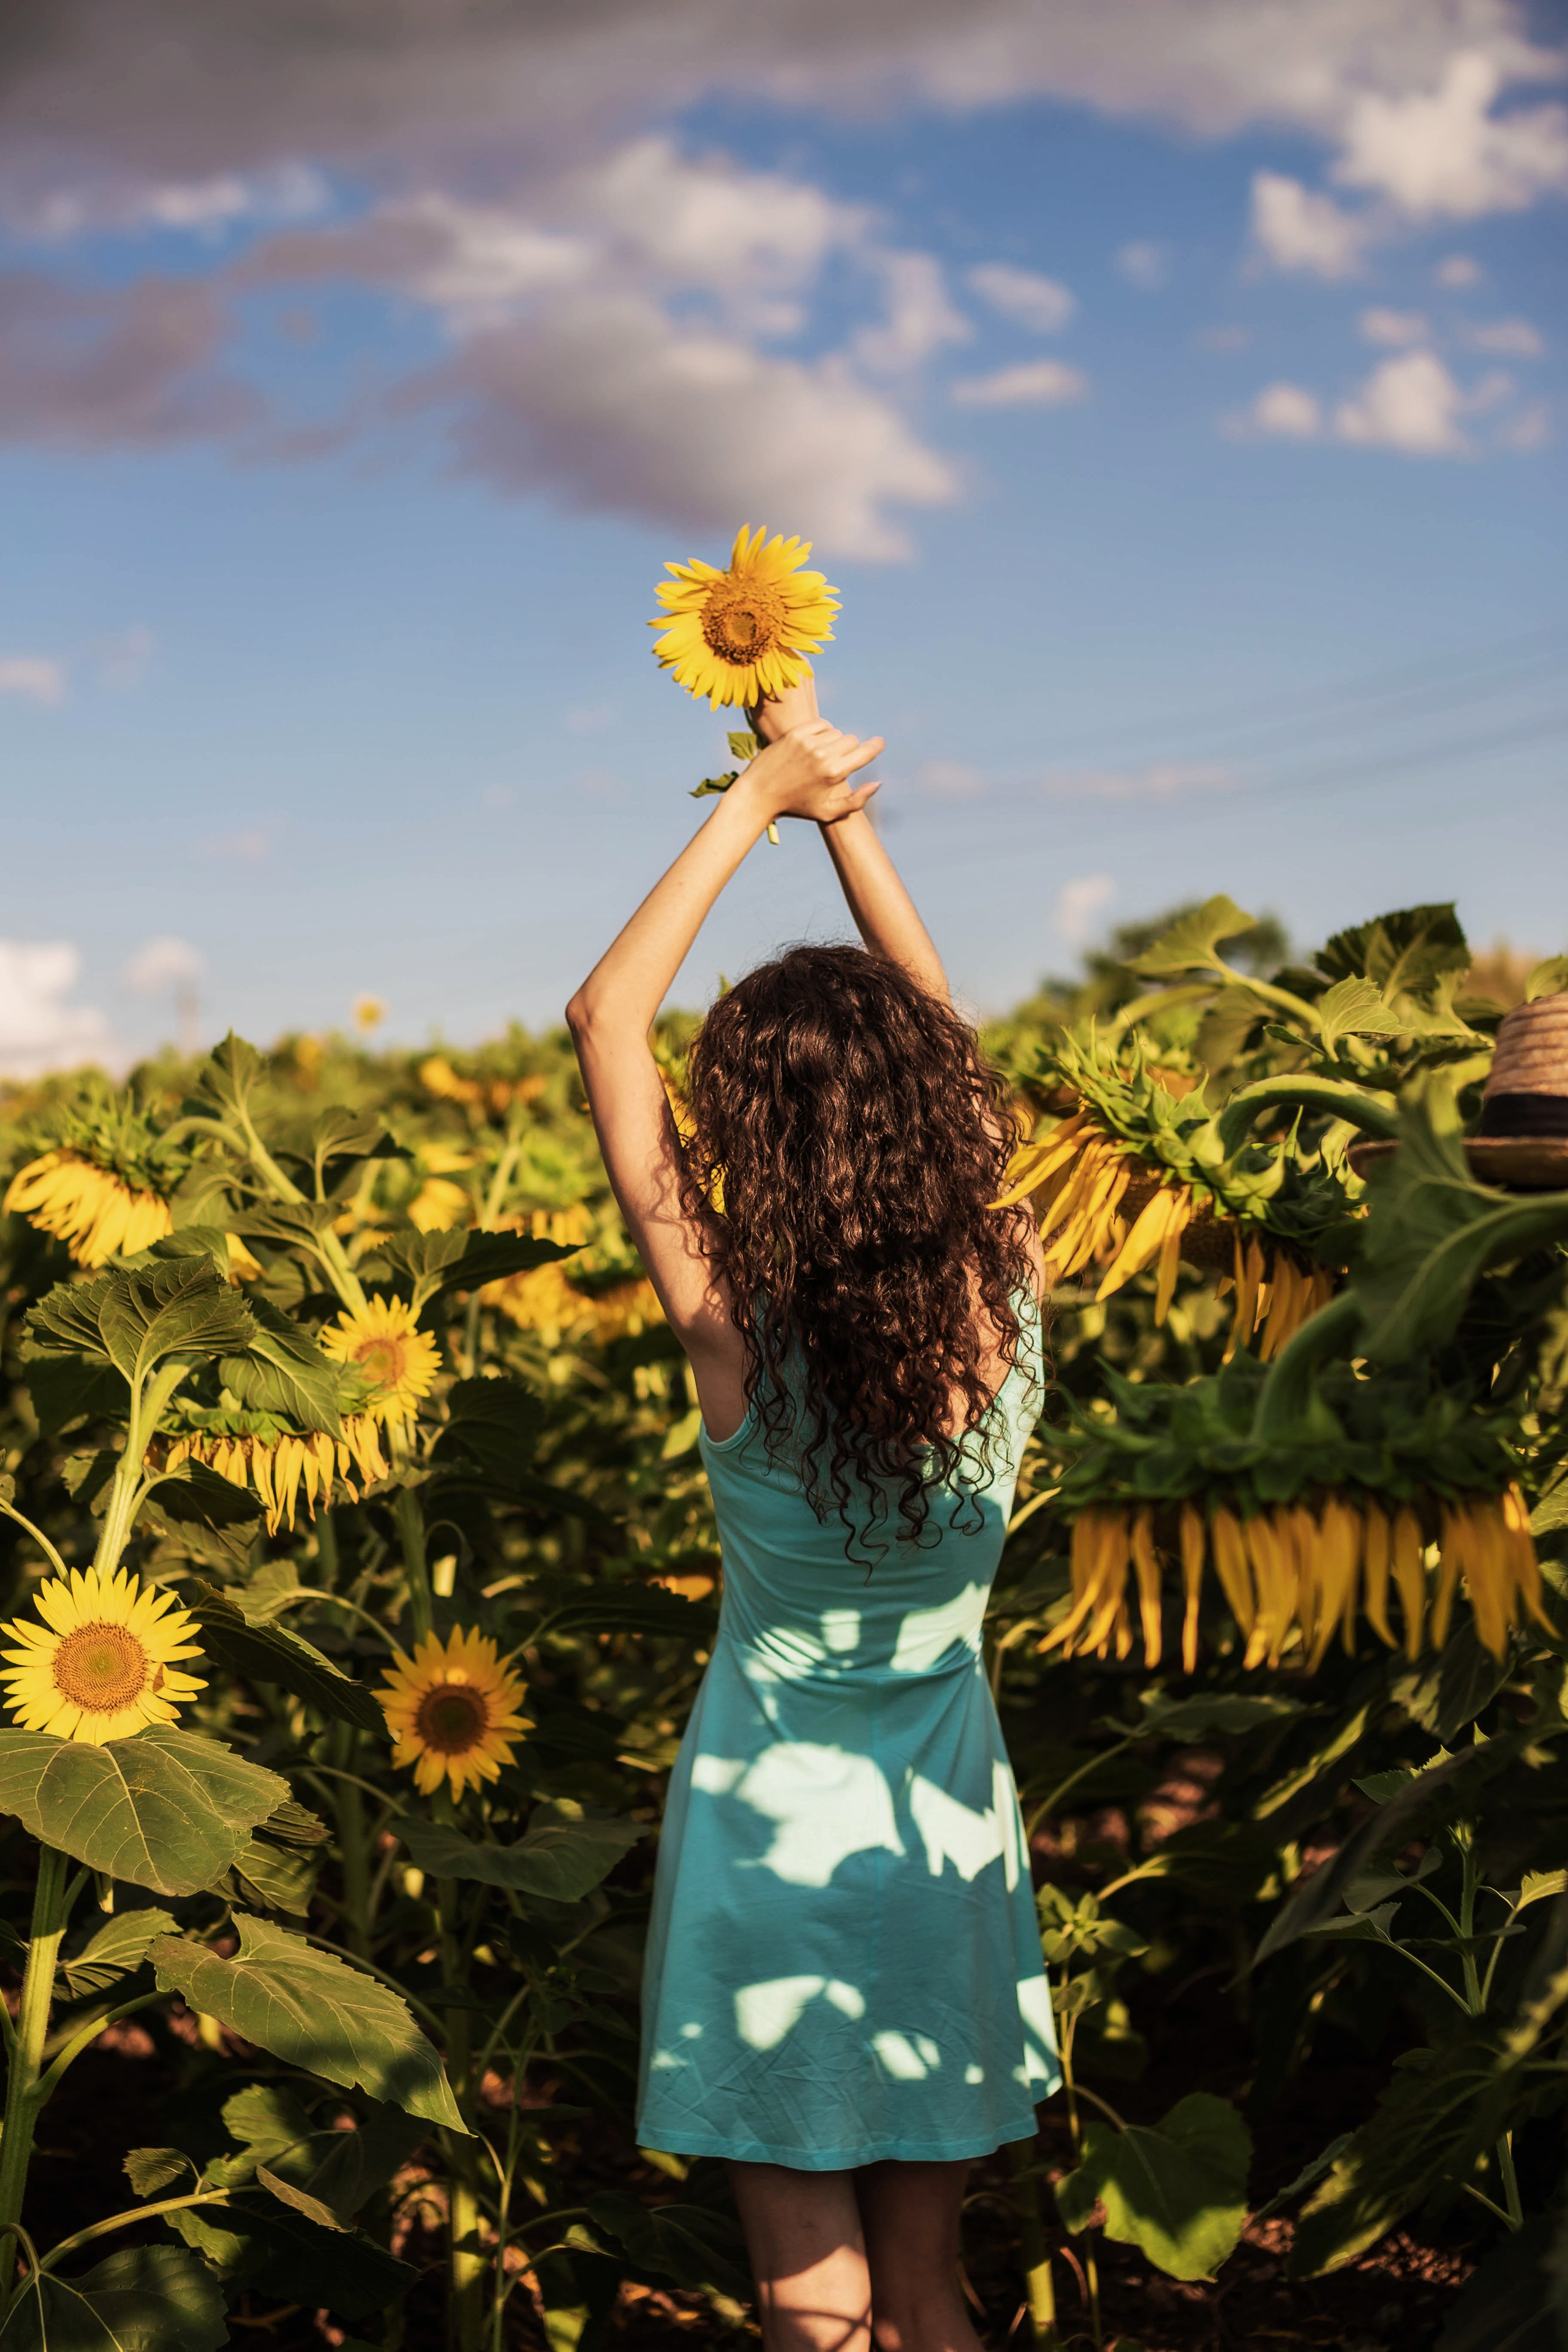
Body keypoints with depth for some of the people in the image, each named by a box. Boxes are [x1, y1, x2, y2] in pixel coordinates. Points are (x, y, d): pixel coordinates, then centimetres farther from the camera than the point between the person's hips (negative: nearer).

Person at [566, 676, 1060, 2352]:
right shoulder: (1010, 1301, -15)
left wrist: (757, 802, -8)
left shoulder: (738, 1331, -23)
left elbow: (604, 1017, -14)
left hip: (771, 1822, -3)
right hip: (947, 1831, 4)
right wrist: (846, 807, 5)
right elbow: (938, 1034, 1)